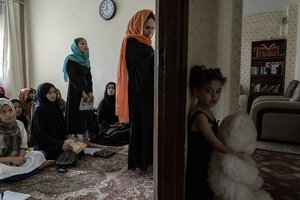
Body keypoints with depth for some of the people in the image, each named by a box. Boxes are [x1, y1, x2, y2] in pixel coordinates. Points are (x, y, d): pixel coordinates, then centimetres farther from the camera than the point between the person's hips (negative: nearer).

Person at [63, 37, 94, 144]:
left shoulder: (86, 60, 14)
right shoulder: (71, 60, -4)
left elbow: (89, 77, 7)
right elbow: (73, 78, -13)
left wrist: (90, 92, -6)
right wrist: (82, 92, -19)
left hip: (87, 92, 6)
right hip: (75, 91, -6)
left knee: (87, 115, 6)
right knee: (76, 115, -4)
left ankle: (86, 140, 14)